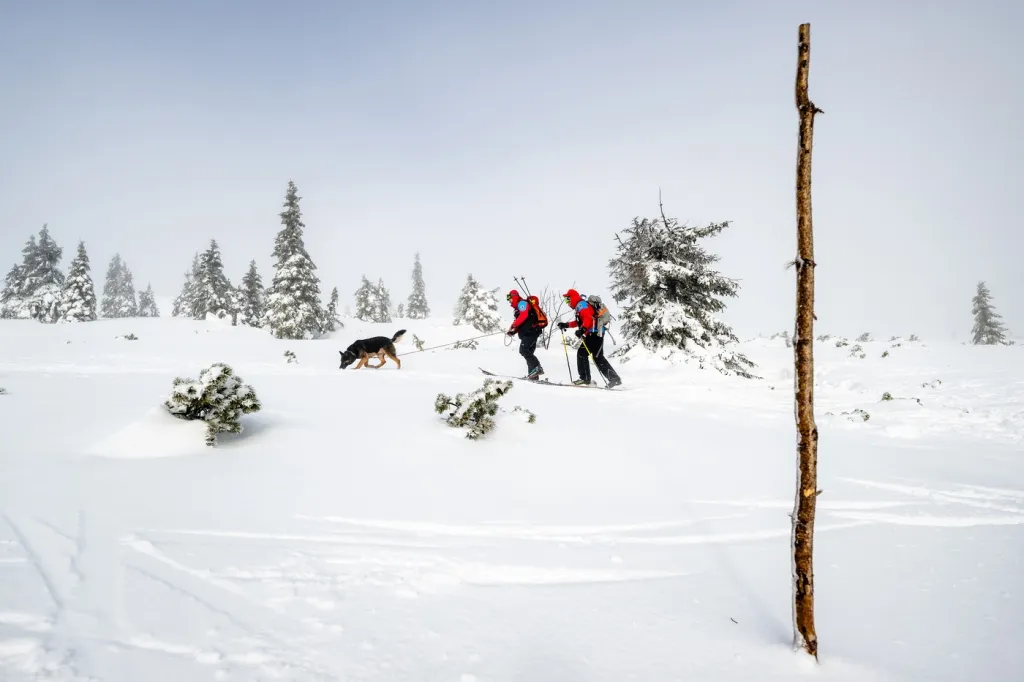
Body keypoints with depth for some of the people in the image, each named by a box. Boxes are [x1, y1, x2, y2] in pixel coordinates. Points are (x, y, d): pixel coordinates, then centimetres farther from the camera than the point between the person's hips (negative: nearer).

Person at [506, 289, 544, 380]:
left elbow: (523, 316, -18)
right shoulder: (518, 308, 28)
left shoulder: (522, 303, -2)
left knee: (523, 350, -18)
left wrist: (513, 326, -17)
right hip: (529, 333, 10)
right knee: (528, 353, 6)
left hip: (530, 332, -10)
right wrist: (514, 332, 11)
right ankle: (533, 375, 3)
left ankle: (537, 367, -24)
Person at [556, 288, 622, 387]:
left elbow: (588, 318, -23)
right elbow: (579, 322, 36)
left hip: (595, 333, -11)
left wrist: (583, 329, -37)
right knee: (581, 353, 13)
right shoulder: (579, 307, 23)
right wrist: (566, 325, 37)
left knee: (597, 357, -11)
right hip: (591, 334, 11)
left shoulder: (581, 304, -7)